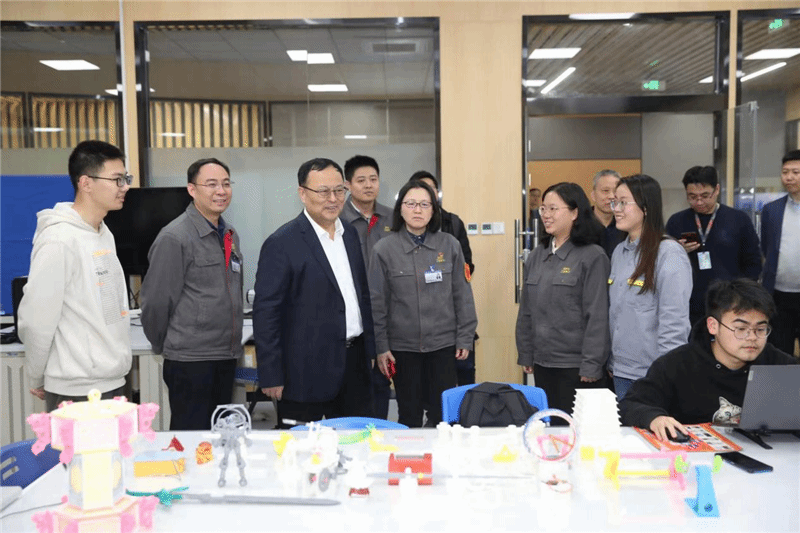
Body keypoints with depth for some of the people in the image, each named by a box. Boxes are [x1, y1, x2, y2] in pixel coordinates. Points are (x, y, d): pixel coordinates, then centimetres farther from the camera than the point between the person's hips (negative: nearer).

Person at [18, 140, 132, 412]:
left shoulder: (105, 234, 9)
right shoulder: (59, 240, -17)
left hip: (113, 384, 8)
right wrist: (37, 380, -3)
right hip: (76, 392, -7)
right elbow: (36, 320, -14)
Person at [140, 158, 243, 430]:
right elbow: (156, 301, -11)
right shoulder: (174, 238, -13)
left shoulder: (230, 235, 11)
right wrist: (163, 345, 0)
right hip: (190, 359, -7)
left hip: (226, 356, 7)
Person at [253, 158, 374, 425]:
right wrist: (271, 377, -14)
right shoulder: (282, 243, -12)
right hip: (308, 371, -6)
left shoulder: (350, 233, 10)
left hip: (354, 362, 6)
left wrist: (369, 348, 16)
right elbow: (265, 313, -12)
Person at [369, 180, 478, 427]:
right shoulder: (384, 249, -3)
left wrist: (465, 338, 2)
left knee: (443, 414, 7)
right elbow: (377, 302, -1)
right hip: (402, 346, -1)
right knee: (409, 415, 11)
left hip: (443, 343, 1)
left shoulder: (450, 245, 1)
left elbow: (462, 294, 4)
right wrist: (380, 346, -3)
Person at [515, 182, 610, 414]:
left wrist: (591, 365, -14)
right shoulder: (537, 257, 9)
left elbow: (597, 315, -12)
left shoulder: (592, 256, -9)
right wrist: (525, 355, 11)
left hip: (576, 366, -6)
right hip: (543, 363, 6)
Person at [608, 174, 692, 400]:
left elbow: (674, 324, -16)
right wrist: (611, 362, 13)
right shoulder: (619, 252, 10)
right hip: (620, 371, 7)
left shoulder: (670, 254, -14)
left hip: (653, 374, -7)